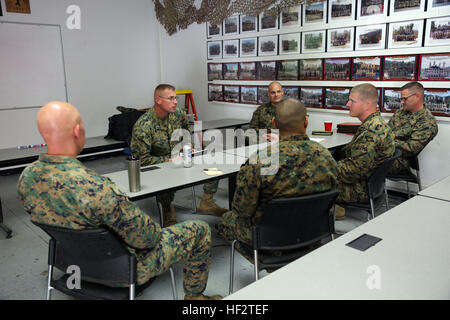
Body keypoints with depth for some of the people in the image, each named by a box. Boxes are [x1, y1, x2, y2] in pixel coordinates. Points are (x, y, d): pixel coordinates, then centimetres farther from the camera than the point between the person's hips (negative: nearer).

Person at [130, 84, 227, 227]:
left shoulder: (179, 114, -1)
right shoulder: (142, 126, -19)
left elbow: (187, 133, 22)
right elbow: (141, 159, -19)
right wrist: (168, 160, -22)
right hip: (157, 165, -5)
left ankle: (207, 202, 3)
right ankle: (167, 209, -7)